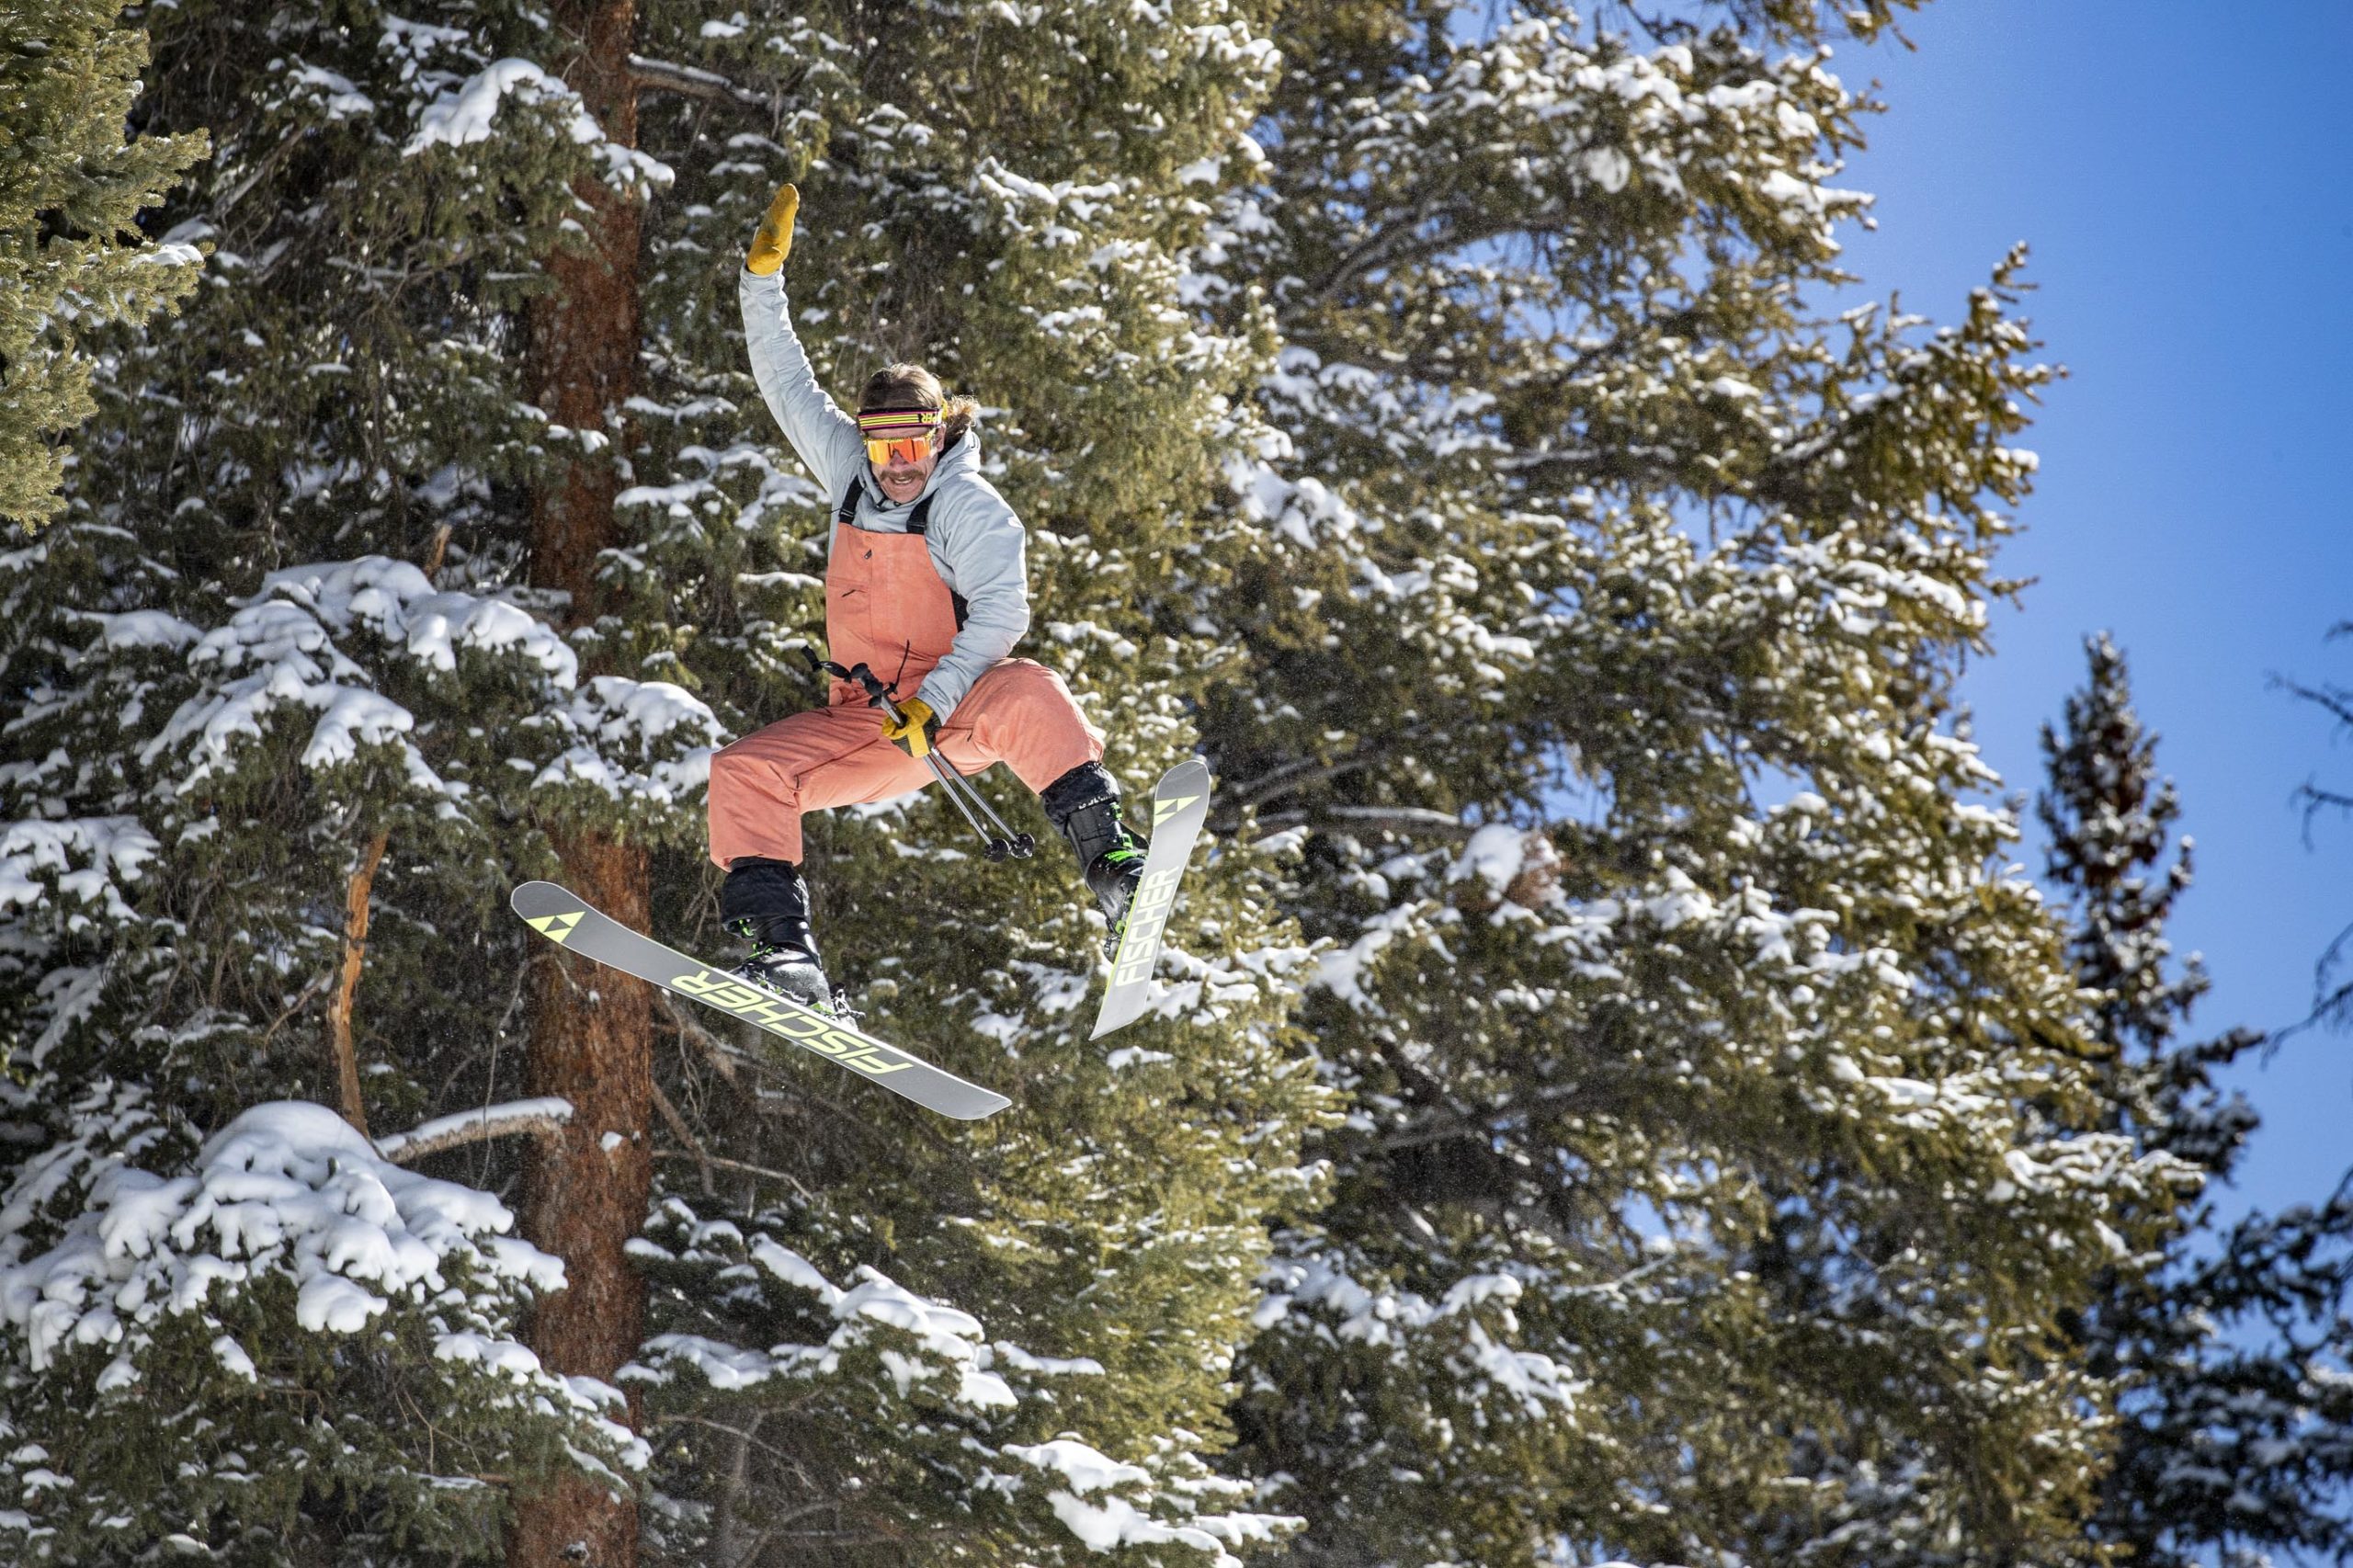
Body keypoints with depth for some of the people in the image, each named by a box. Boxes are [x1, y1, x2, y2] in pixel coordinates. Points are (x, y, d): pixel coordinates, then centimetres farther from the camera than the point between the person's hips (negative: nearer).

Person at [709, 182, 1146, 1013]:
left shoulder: (970, 506, -8)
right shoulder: (851, 476, 9)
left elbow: (1001, 612, -19)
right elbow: (789, 385, 15)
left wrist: (932, 701, -29)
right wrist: (764, 277, 8)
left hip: (961, 704, -6)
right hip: (869, 726, 6)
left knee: (1027, 692, -38)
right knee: (742, 774, -11)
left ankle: (1110, 861, -44)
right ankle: (789, 954, -22)